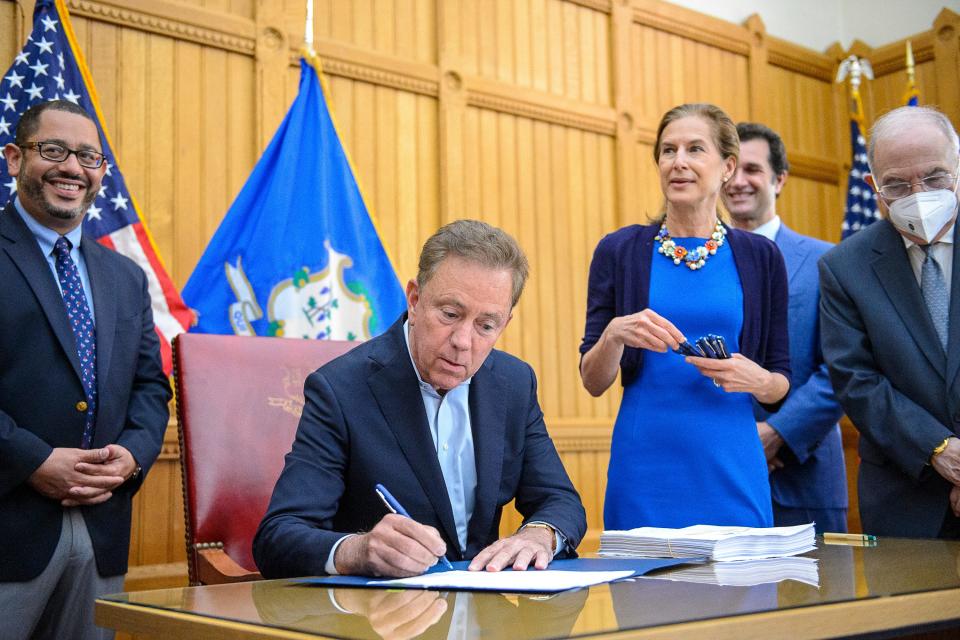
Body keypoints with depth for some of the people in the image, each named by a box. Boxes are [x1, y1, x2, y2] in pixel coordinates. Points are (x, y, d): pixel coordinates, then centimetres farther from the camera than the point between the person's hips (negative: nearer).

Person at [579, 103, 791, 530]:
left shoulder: (759, 258, 5)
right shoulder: (620, 251, 2)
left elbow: (782, 385, 8)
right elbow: (594, 382, 2)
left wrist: (756, 380, -13)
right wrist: (615, 334, -17)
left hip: (731, 467, 1)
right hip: (645, 466, -1)